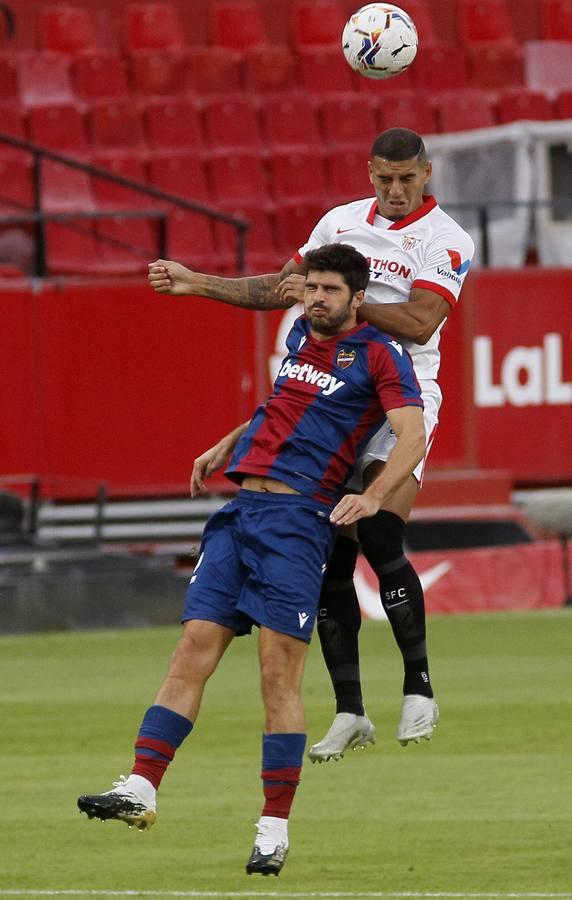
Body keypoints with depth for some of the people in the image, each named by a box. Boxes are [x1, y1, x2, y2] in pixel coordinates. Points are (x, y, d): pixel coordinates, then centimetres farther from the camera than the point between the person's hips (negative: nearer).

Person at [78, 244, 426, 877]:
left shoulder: (379, 355, -1)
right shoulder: (298, 336, 19)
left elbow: (412, 435, -12)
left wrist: (373, 496, -27)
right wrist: (229, 445, 38)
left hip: (300, 518, -6)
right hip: (241, 511, 6)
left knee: (278, 675, -9)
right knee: (193, 652, -3)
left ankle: (275, 829, -5)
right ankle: (140, 789, -7)